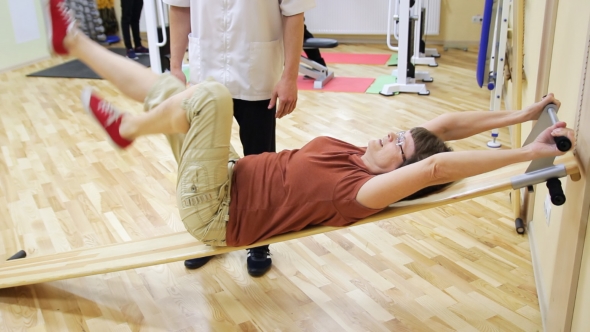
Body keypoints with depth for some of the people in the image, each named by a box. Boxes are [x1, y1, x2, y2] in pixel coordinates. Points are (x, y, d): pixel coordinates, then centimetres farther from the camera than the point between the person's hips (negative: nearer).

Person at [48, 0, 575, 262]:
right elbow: (446, 123, -2)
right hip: (229, 182, 8)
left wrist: (531, 152, -37)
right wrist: (521, 115, -3)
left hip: (212, 212, -8)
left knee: (210, 94, -25)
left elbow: (435, 166, -40)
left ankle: (124, 128, 0)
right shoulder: (360, 158, -3)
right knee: (165, 85, 9)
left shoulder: (361, 190, -25)